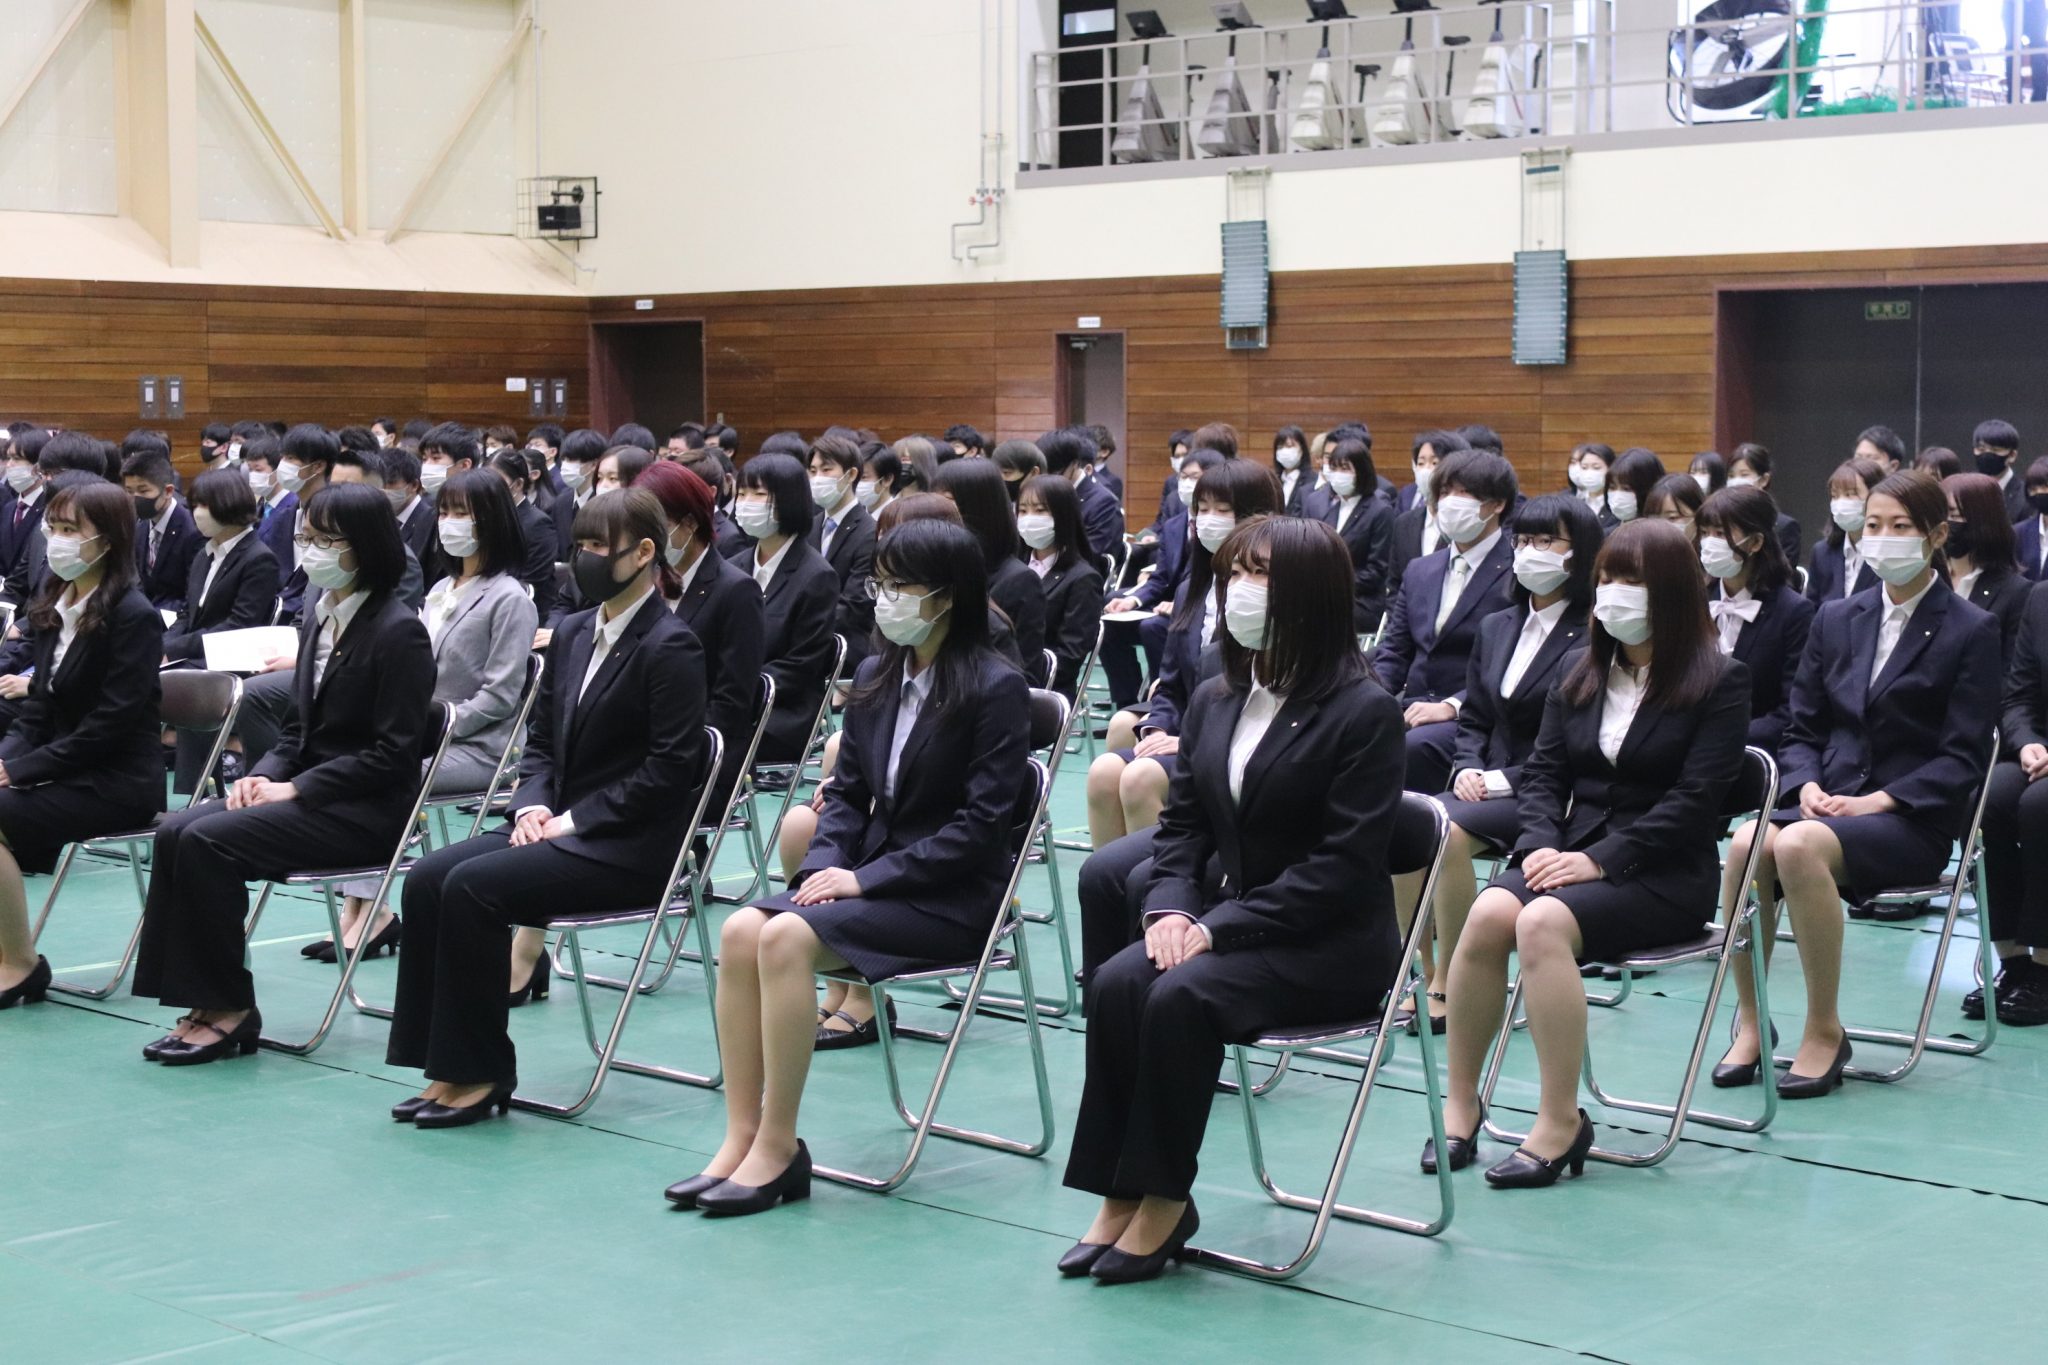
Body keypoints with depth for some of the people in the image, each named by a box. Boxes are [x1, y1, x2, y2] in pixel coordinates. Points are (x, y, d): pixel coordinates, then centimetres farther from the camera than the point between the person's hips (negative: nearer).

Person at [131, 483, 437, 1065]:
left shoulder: (399, 632, -13)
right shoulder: (319, 619, 12)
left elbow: (394, 755, -17)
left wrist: (294, 788, -17)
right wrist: (264, 775, -2)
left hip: (369, 811, -8)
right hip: (308, 793, 8)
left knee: (207, 841, -24)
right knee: (176, 832, -13)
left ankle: (229, 1008, -13)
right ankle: (200, 1003, -13)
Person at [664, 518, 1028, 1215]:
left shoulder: (996, 688, -9)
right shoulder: (874, 679, 12)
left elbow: (981, 823, -14)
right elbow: (847, 793, 15)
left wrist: (865, 877, -18)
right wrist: (826, 867, -6)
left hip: (951, 896, -7)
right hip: (871, 878, 7)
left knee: (788, 936, -28)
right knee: (741, 930, -20)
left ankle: (778, 1148, -20)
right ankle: (741, 1137, -17)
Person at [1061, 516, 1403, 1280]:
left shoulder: (1364, 712, -11)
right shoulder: (1214, 701, 10)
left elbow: (1344, 864, -17)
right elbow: (1182, 822, 13)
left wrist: (1223, 924, -22)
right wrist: (1171, 907, -8)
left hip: (1332, 944, -6)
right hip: (1219, 923, 6)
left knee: (1182, 995, -31)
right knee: (1115, 982, -23)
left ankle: (1164, 1199, -16)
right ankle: (1121, 1196, -16)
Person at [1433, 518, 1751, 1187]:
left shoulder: (1719, 682, -1)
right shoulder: (1582, 673, 17)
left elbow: (1694, 801, -11)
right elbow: (1542, 773, 12)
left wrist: (1598, 859, -19)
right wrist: (1541, 845, -9)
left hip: (1665, 874, -5)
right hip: (1570, 853, 5)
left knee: (1542, 924, -33)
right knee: (1488, 912, -28)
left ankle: (1560, 1123, -26)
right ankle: (1459, 1105, -18)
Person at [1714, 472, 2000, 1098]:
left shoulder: (1972, 632, 0)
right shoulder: (1836, 620, 14)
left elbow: (1962, 759, -6)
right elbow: (1802, 728, 14)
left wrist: (1876, 801, -17)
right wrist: (1806, 785, -7)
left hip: (1915, 819, -4)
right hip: (1830, 803, 4)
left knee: (1798, 846, -36)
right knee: (1746, 845, -30)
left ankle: (1824, 1031, -23)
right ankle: (1749, 1021, -18)